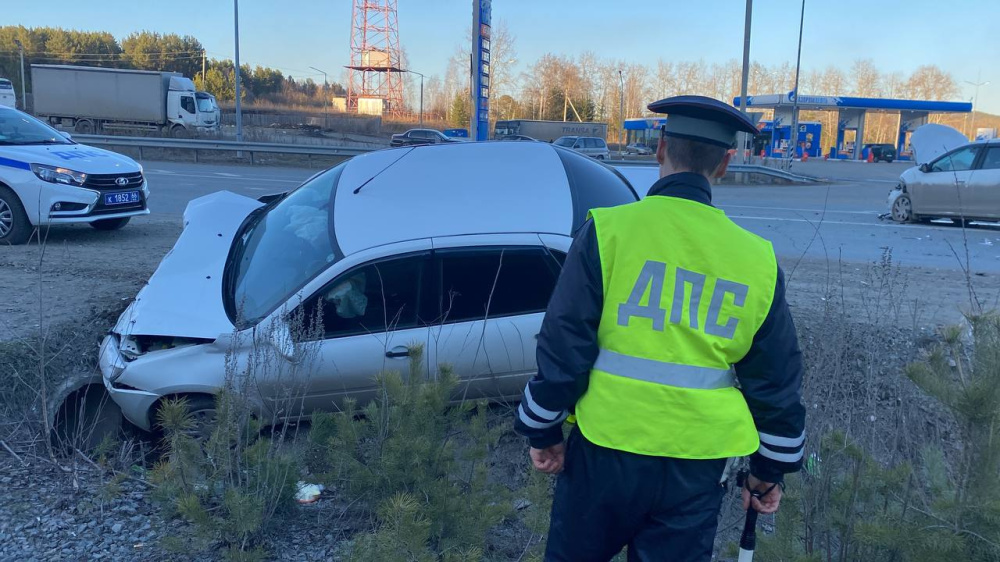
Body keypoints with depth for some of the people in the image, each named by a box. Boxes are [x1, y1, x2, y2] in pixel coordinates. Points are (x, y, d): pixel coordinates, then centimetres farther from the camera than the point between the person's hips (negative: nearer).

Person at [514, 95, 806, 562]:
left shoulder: (609, 229, -10)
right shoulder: (757, 258, 0)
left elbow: (564, 347, -9)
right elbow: (776, 379, 7)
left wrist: (543, 432, 3)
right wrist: (772, 466, 18)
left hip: (607, 448, -2)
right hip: (699, 462, 2)